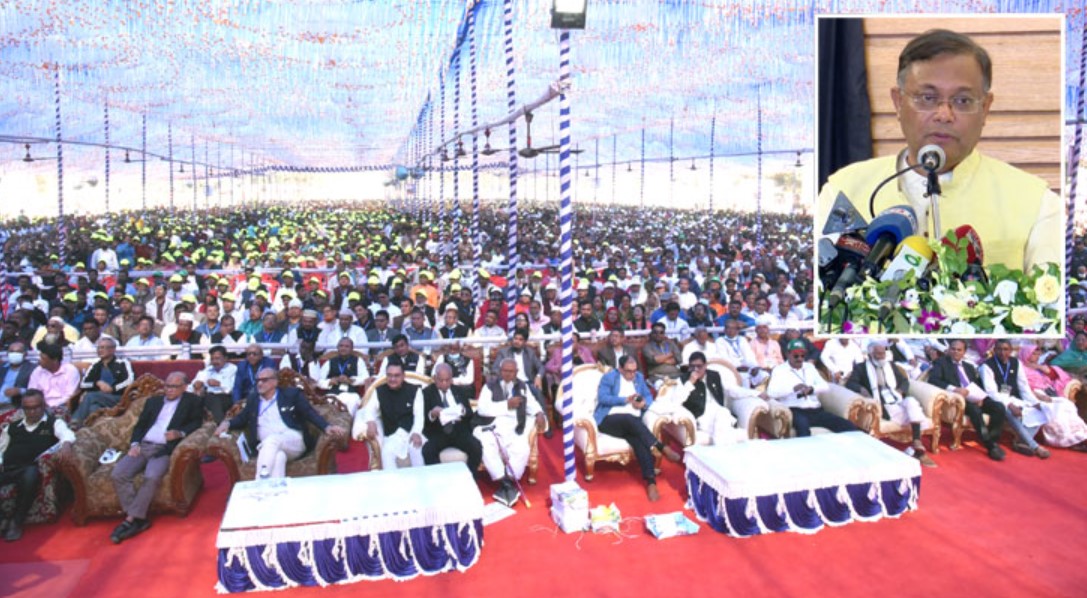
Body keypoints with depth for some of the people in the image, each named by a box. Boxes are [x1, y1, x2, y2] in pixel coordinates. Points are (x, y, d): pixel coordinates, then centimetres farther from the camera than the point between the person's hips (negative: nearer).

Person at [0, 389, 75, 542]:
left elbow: (68, 437, -4)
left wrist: (64, 444, -27)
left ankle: (16, 522, -25)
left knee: (30, 474, -39)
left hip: (31, 468, -3)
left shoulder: (54, 423, 14)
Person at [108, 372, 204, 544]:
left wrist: (180, 433, -17)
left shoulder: (193, 402, 14)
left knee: (152, 477, -33)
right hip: (142, 446, 5)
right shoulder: (153, 401, 26)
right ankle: (139, 519, -16)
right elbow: (140, 425, 21)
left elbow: (196, 423, 2)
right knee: (118, 474, -21)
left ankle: (131, 519, -22)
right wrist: (134, 443, 3)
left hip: (165, 449, -5)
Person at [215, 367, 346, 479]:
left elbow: (311, 413, 1)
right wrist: (227, 423, -2)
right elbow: (242, 418, 22)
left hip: (294, 442, -2)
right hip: (267, 446, 2)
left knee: (271, 440, -36)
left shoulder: (291, 394, 10)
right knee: (278, 456, -35)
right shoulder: (252, 398, 22)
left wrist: (327, 427, -17)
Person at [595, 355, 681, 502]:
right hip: (610, 420, -3)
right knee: (630, 419, -37)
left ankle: (651, 482, -42)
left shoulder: (639, 377, 20)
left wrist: (644, 403, -6)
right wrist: (625, 399, -16)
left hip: (633, 424, 3)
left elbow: (649, 396, 18)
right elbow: (602, 398, -9)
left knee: (639, 440, -31)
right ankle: (662, 447, -39)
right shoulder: (609, 377, 4)